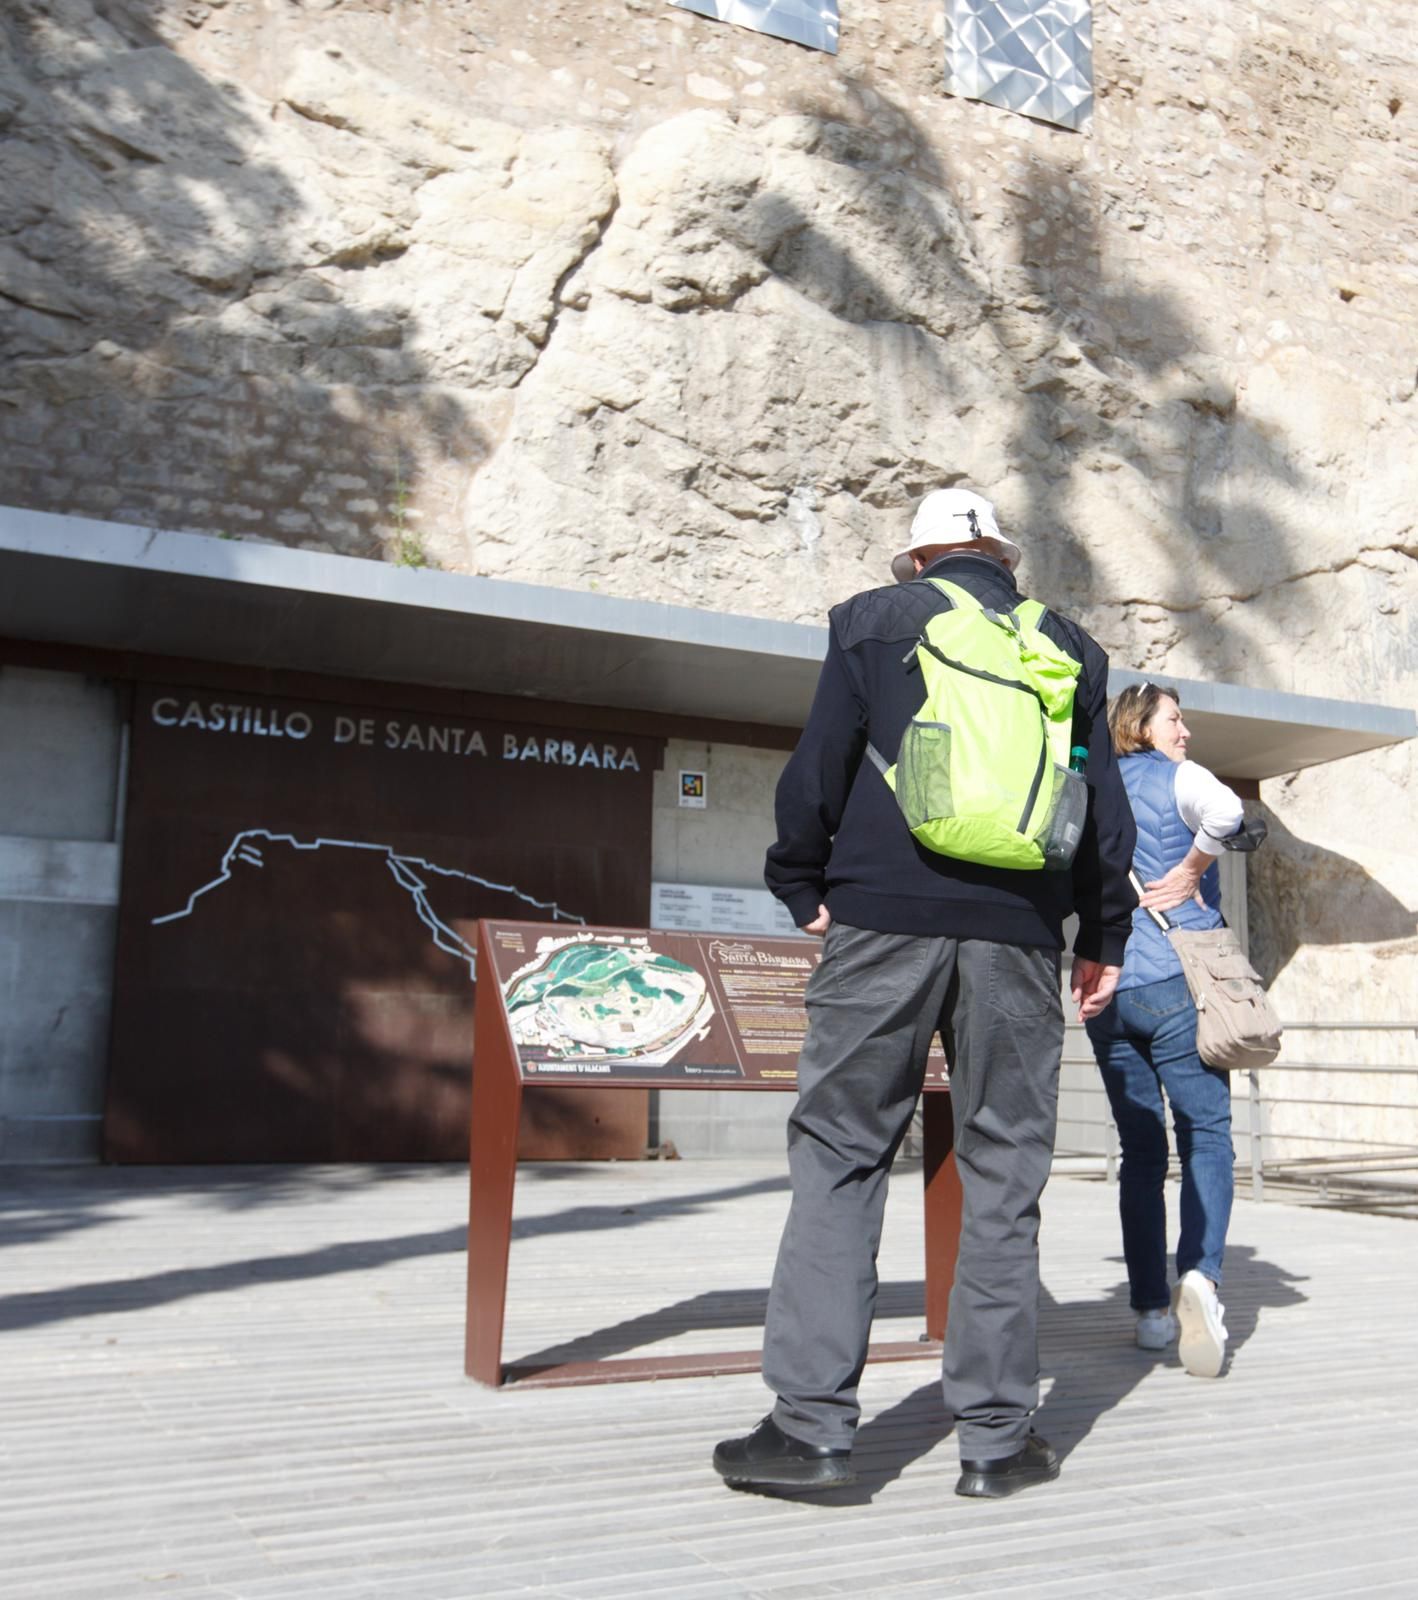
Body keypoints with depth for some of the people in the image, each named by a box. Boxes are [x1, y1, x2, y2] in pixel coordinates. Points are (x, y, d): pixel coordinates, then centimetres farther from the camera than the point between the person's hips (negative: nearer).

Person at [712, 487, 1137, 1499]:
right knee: (1004, 1178, 6)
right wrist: (1105, 938, 21)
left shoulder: (872, 621, 9)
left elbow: (815, 771, 2)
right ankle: (996, 1437, 10)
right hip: (1016, 933, 2)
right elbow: (1105, 808, 14)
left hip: (885, 920, -2)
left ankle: (813, 1423, 1)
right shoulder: (1069, 646, 16)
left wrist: (804, 889, 13)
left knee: (840, 1157, 3)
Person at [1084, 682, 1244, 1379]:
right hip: (1176, 980, -5)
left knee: (1141, 1150, 9)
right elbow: (1225, 811, -22)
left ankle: (1152, 1309, 9)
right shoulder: (1175, 777, 0)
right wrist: (1192, 871, -8)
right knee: (1206, 1136, -1)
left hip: (1107, 990, 5)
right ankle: (1199, 1275, -21)